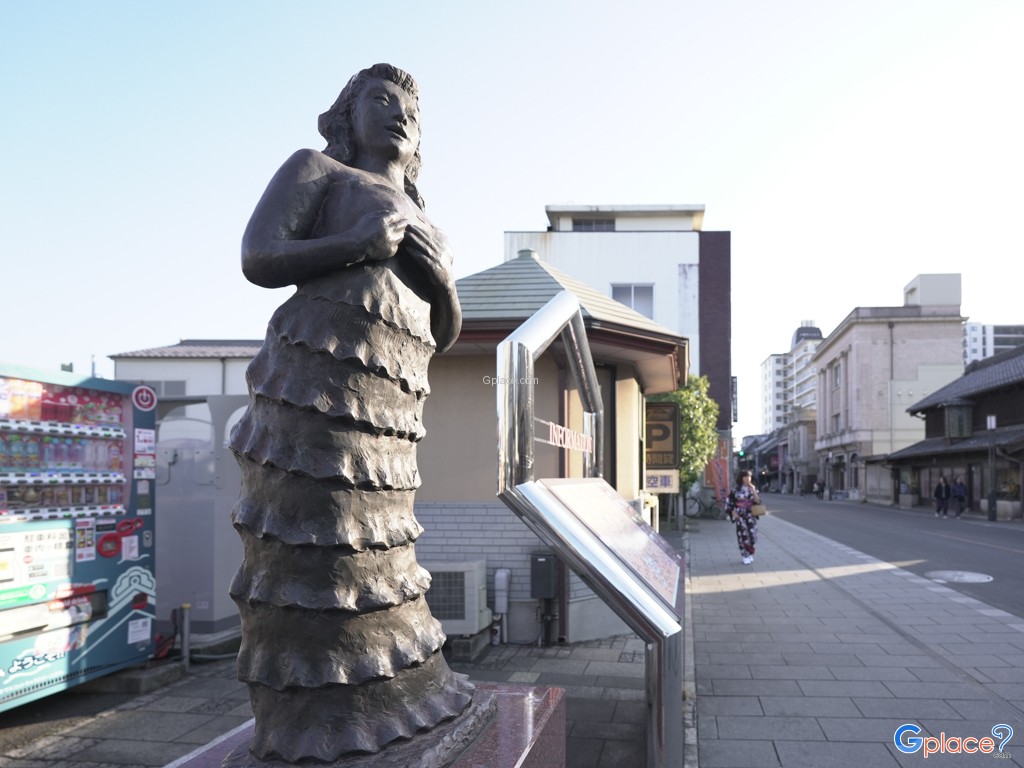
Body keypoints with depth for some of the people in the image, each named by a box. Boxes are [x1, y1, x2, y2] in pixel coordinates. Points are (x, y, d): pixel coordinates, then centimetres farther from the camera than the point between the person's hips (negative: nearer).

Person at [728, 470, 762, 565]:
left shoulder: (753, 489, 5)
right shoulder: (736, 490, 0)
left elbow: (758, 501, -4)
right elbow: (730, 502, 2)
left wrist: (753, 491, -14)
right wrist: (734, 513, -8)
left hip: (751, 515, 1)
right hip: (740, 515, -1)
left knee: (752, 534, -4)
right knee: (742, 535, -2)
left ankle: (750, 553, 19)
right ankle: (745, 556, 8)